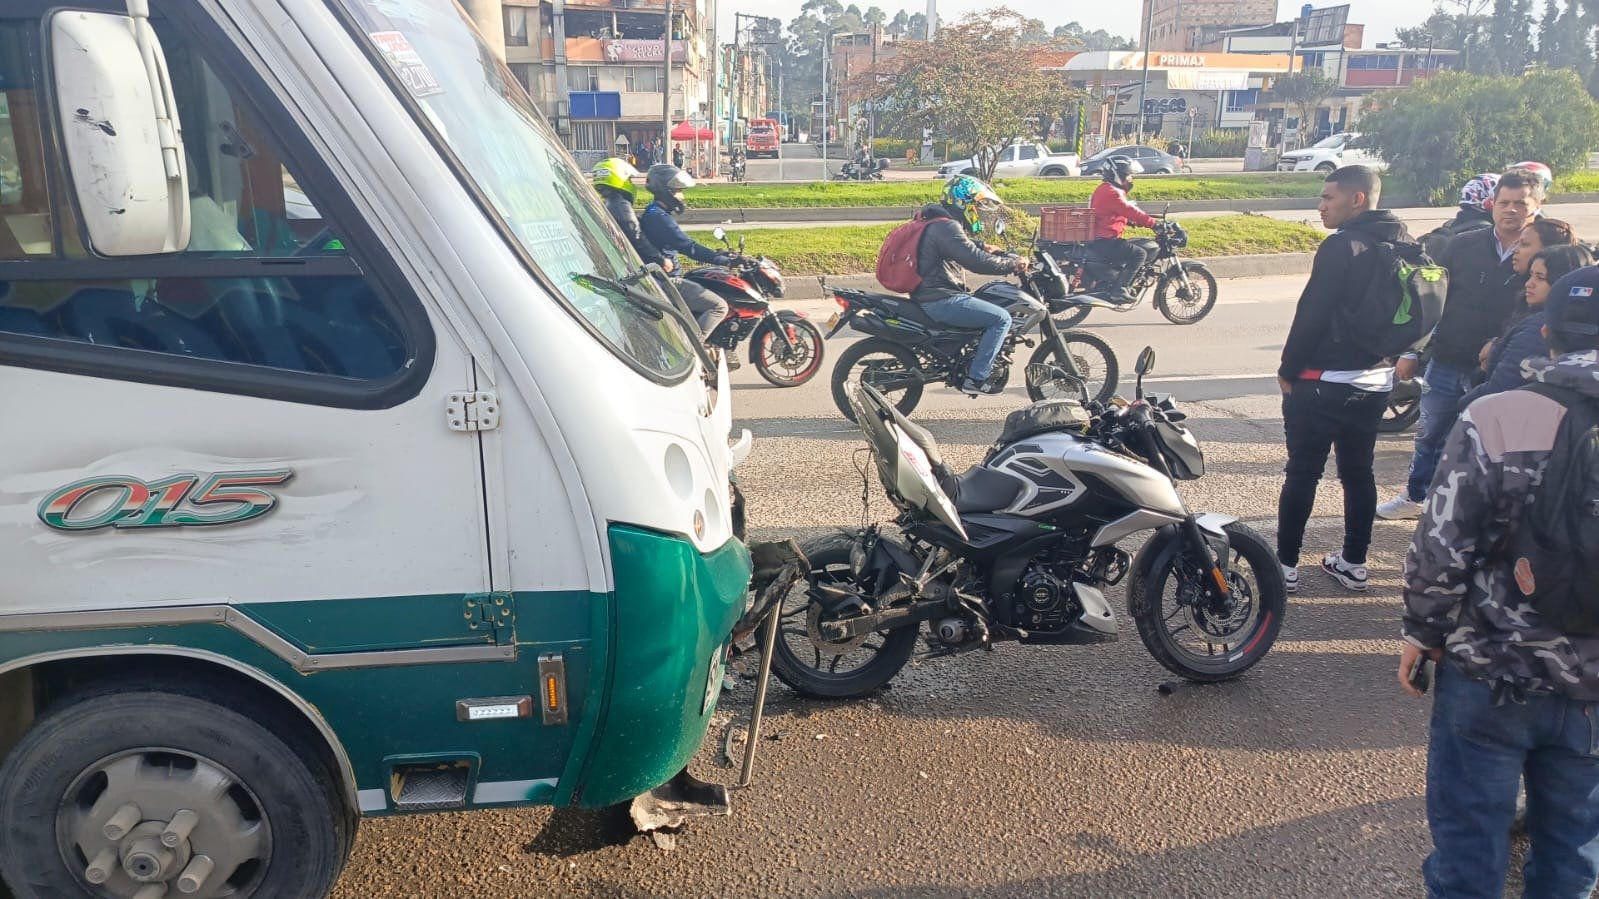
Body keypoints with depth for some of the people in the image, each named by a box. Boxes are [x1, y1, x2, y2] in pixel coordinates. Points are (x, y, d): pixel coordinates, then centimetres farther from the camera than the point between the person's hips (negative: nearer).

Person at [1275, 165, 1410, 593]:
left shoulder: (1341, 246, -17)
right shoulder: (1403, 244, 8)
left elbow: (1311, 314, -18)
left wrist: (1288, 370, -8)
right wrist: (1389, 355, 20)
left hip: (1324, 381, -7)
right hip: (1376, 380, 7)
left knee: (1303, 473, 0)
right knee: (1358, 472, 15)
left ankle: (1285, 565, 5)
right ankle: (1353, 563, 22)